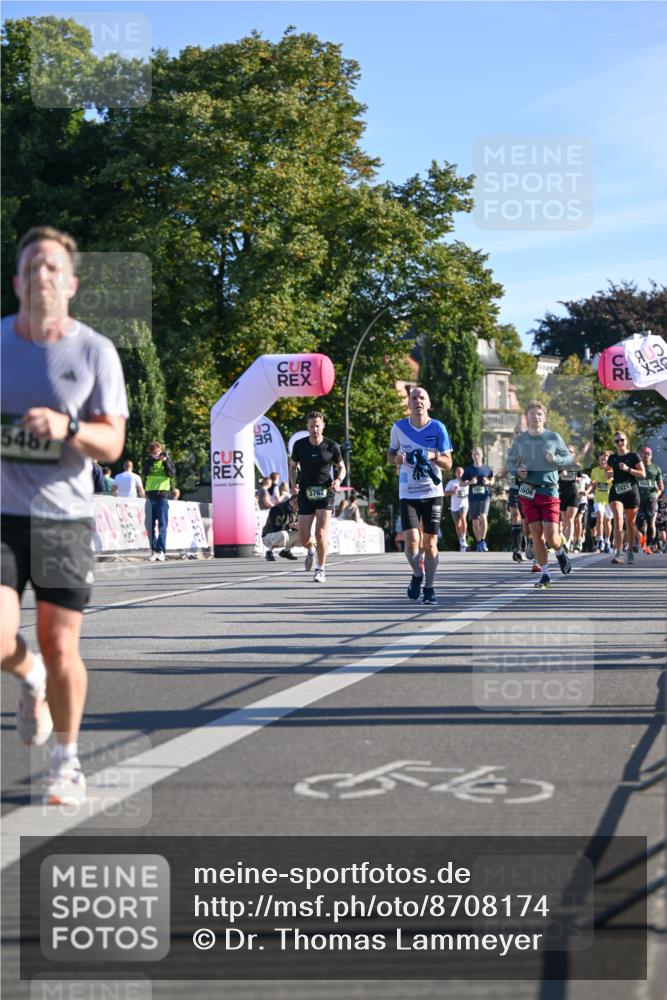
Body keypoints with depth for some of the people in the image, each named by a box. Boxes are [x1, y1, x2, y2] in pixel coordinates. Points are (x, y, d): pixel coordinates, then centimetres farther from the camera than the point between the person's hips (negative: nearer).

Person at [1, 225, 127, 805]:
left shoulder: (94, 351, -3)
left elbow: (112, 443, -6)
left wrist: (66, 427, -23)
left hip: (64, 517, -1)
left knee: (61, 648, 1)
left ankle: (67, 762, 23)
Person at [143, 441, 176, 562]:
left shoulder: (167, 460, 7)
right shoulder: (148, 461, 11)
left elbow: (172, 474, -6)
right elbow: (145, 473, -6)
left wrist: (165, 461, -16)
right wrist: (151, 460, -16)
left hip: (162, 495, -2)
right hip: (150, 495, 2)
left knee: (162, 524, -7)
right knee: (150, 524, 1)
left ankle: (161, 550, -12)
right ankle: (153, 550, 5)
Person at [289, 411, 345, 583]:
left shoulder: (332, 446, -4)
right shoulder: (299, 445, -1)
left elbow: (341, 467, 9)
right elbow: (292, 466, 13)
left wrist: (338, 480, -12)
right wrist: (293, 482, -5)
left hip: (325, 493, -2)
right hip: (305, 494, 2)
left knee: (321, 533, -14)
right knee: (304, 537, 1)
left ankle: (321, 569, 2)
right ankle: (311, 550, 38)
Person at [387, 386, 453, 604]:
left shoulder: (438, 428, -3)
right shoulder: (399, 427, 1)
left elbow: (448, 464, -1)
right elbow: (390, 453, 16)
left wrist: (433, 456, -21)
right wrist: (396, 458, -7)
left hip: (433, 492, 0)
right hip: (408, 494, 0)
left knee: (430, 543, 2)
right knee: (411, 541, -13)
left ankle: (429, 588, 16)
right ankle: (417, 574, 17)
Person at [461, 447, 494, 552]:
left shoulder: (487, 468, 4)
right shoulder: (468, 469, 4)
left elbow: (492, 480, 16)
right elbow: (462, 483, 8)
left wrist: (488, 482, -6)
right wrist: (470, 482, -10)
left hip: (485, 497, -2)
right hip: (473, 498, 2)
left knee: (483, 517, -22)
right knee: (475, 522, 7)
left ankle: (483, 541, -14)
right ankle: (478, 543, 22)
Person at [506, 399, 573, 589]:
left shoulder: (553, 438, -2)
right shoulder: (520, 440, 3)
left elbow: (569, 458, 6)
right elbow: (510, 461, 16)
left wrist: (555, 459, -14)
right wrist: (518, 470, -6)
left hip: (549, 492, -2)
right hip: (528, 493, 2)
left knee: (551, 536, -8)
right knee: (536, 534, 1)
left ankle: (560, 552, 28)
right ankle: (545, 574, 11)